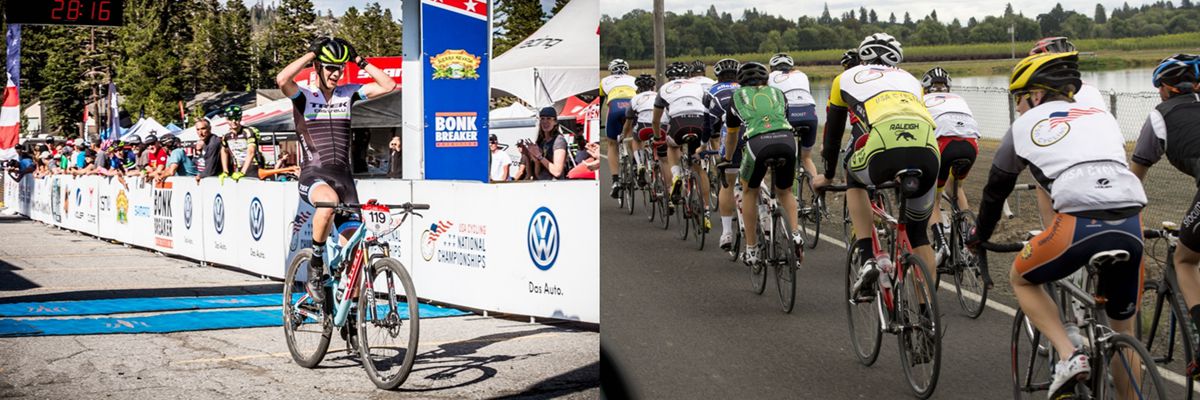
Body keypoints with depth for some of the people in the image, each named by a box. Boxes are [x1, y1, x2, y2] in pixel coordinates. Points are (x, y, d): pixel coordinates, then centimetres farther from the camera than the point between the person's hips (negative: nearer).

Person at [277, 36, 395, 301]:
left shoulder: (348, 94, 12)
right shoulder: (303, 97, 1)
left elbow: (389, 85, 5)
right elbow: (282, 79, -21)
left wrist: (360, 60, 2)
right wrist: (312, 52, -11)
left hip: (343, 176, 4)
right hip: (313, 175, -4)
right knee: (329, 200, -40)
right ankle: (315, 268, -21)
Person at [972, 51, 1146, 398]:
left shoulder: (1025, 125, 18)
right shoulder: (1102, 116, 27)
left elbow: (996, 188, 28)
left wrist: (980, 235, 45)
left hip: (1080, 226, -4)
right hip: (1131, 227, 4)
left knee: (1021, 279, 24)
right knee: (1124, 329, 23)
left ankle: (1069, 356, 6)